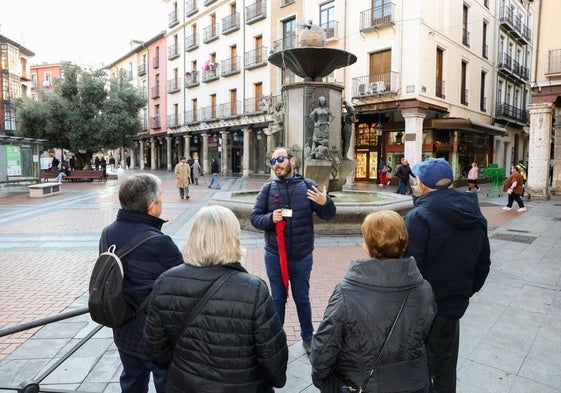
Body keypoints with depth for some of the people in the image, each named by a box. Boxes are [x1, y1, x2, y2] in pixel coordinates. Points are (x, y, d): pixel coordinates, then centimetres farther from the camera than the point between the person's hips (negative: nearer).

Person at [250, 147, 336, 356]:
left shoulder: (307, 185, -6)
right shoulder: (267, 188, -3)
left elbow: (329, 215, -7)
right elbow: (254, 217, -3)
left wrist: (325, 202, -29)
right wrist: (270, 218, -23)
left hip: (302, 257, 0)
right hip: (274, 256, 1)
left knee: (302, 299, 17)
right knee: (277, 299, 17)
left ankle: (308, 337, 37)